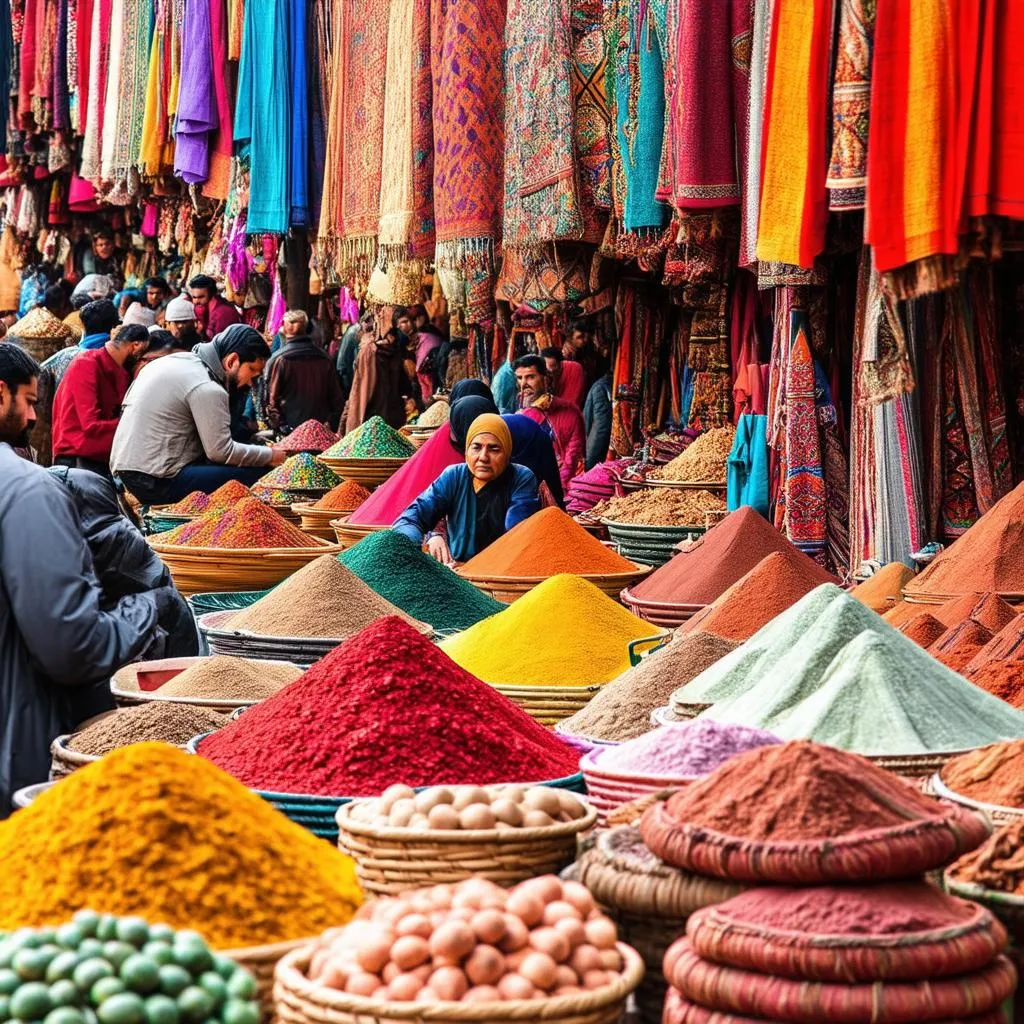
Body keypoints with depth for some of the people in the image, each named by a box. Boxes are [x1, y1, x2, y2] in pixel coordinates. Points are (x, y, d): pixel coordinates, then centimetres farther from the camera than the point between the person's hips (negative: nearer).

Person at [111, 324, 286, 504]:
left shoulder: (177, 360, 12)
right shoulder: (207, 389, -15)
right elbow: (221, 452, -15)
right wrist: (273, 455, -3)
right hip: (157, 484, -10)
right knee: (259, 474, -16)